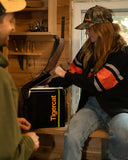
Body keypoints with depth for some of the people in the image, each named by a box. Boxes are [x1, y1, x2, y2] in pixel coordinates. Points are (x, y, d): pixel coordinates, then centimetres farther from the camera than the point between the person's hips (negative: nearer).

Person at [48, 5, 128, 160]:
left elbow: (96, 84, -16)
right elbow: (73, 72, 19)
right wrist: (49, 84, 6)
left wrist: (65, 75, -5)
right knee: (71, 137, -27)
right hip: (92, 105, 4)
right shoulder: (88, 49, 8)